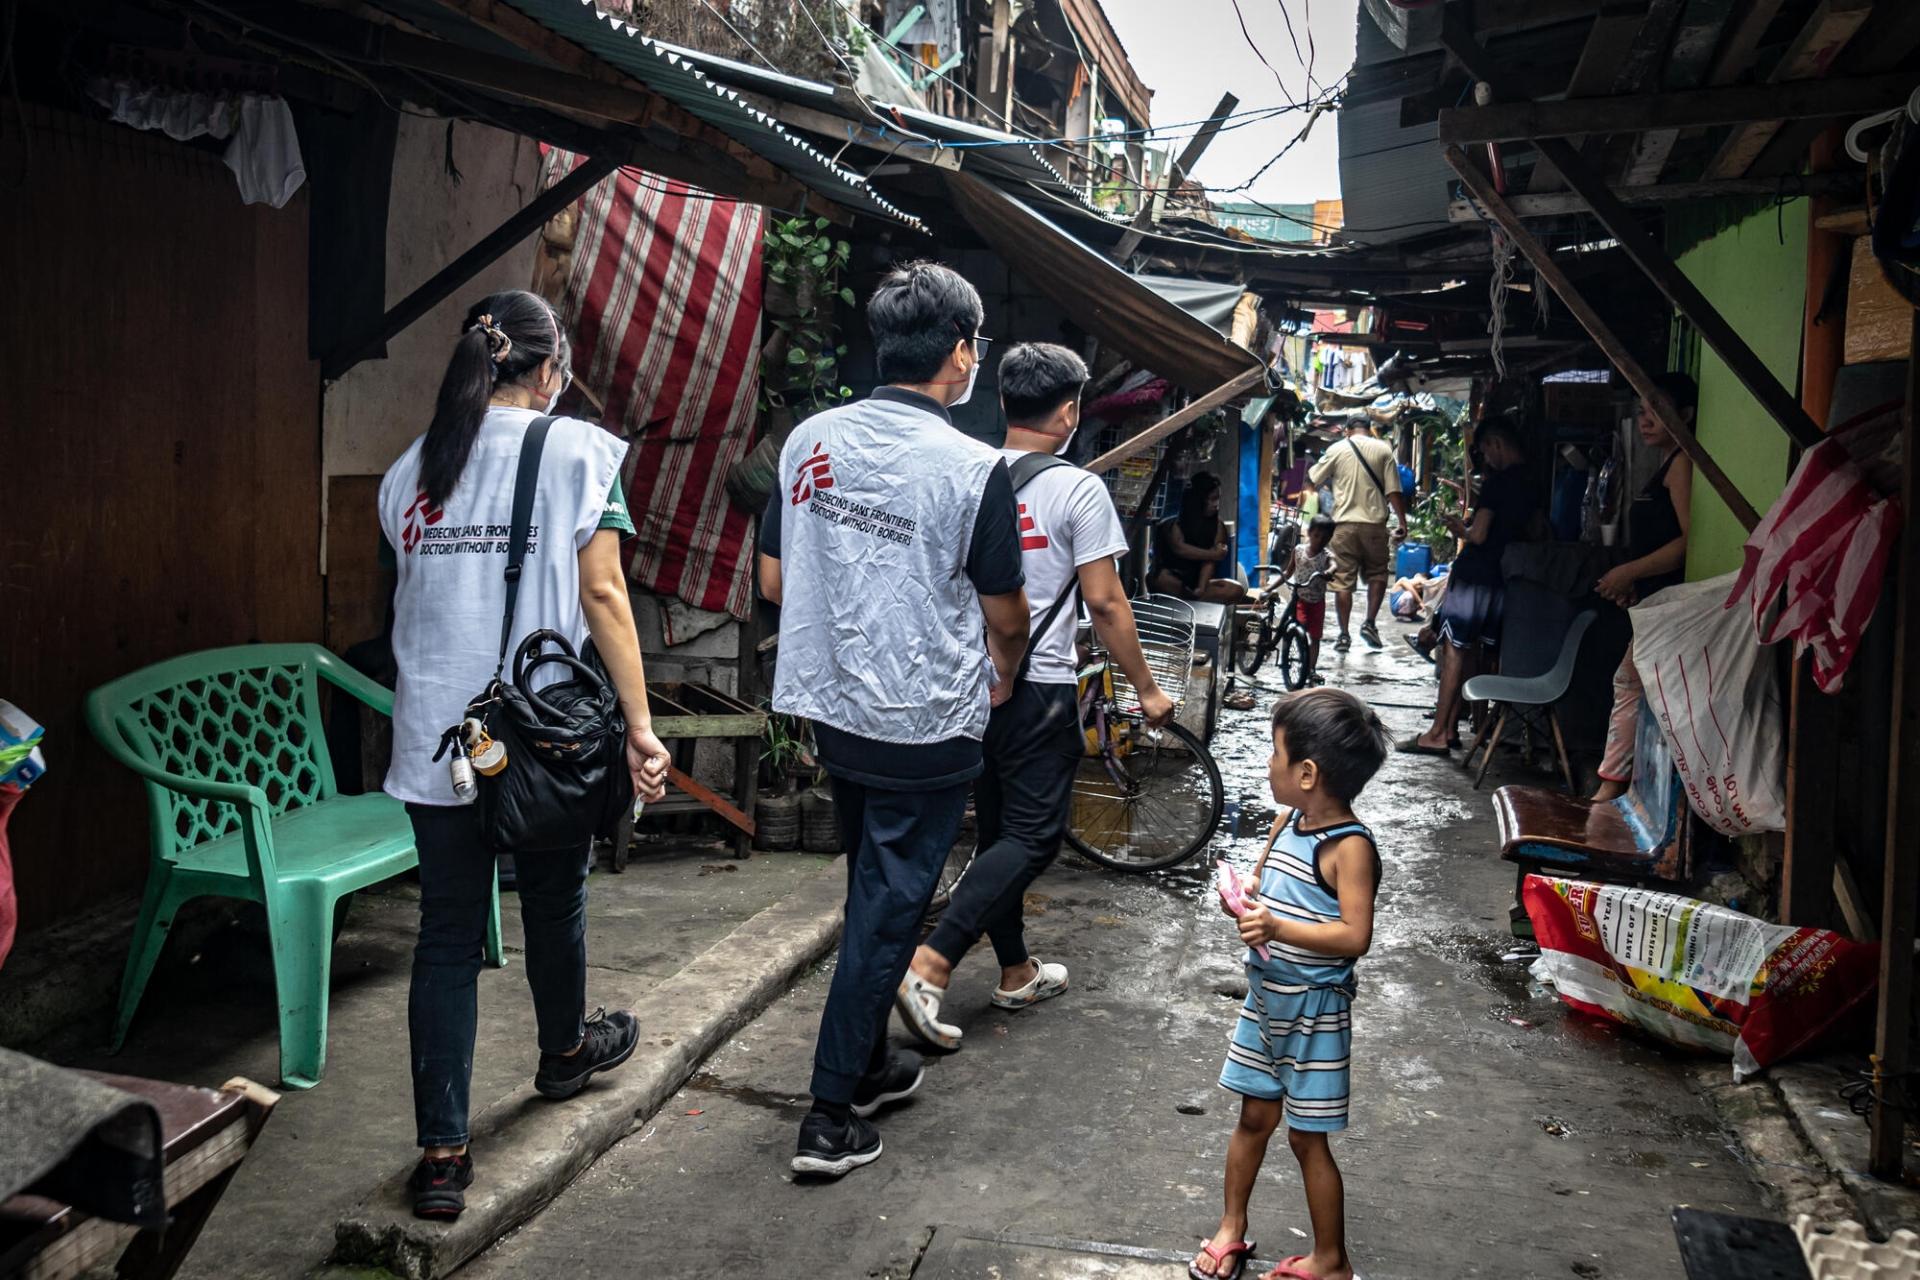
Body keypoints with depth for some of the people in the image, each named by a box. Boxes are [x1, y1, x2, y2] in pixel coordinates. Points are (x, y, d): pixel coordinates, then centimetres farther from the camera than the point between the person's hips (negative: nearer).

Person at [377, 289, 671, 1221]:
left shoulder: (413, 466, 9)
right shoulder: (576, 451, -6)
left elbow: (414, 596, 13)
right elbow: (601, 595, -11)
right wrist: (639, 724, -10)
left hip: (433, 737, 3)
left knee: (446, 935, 6)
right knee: (552, 901, 19)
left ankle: (441, 1153, 7)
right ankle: (564, 1050, 44)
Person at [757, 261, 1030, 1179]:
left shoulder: (809, 441, -1)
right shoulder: (974, 469, -16)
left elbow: (772, 581, 6)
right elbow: (1005, 612, -5)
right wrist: (1003, 675, 15)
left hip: (834, 712, 6)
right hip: (927, 726, -6)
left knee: (874, 893, 23)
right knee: (887, 910, 5)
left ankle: (868, 1063, 37)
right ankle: (831, 1116, 12)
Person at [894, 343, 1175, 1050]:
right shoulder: (1077, 488, -11)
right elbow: (1105, 602, -12)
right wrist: (1147, 689, -2)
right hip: (1037, 687, -6)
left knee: (997, 828, 16)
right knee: (1033, 835, -1)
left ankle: (1017, 971, 27)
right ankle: (930, 965, -13)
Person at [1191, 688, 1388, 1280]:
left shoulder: (1350, 846, -22)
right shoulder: (1287, 822, 1)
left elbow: (1355, 936, -28)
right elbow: (1261, 885, 15)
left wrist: (1278, 927, -35)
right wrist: (1244, 899, -8)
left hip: (1315, 1011, -7)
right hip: (1265, 997, 7)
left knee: (1307, 1137, 5)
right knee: (1255, 1116, 20)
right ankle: (1232, 1229, 36)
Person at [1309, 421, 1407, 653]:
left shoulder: (1337, 449, 4)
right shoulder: (1383, 449, 3)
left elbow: (1314, 478, 14)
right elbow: (1393, 490, -2)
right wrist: (1402, 521, 1)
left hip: (1344, 523, 0)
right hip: (1374, 523, 0)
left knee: (1343, 580, 3)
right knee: (1377, 574, 16)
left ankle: (1344, 635, 3)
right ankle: (1370, 623, 3)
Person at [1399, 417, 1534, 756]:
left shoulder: (1498, 481, -15)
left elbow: (1478, 535, -19)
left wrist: (1461, 529, 3)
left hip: (1475, 575, -8)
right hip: (1505, 579, 8)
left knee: (1454, 650, -5)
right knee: (1474, 652, 12)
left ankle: (1438, 734, -5)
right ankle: (1449, 725, 16)